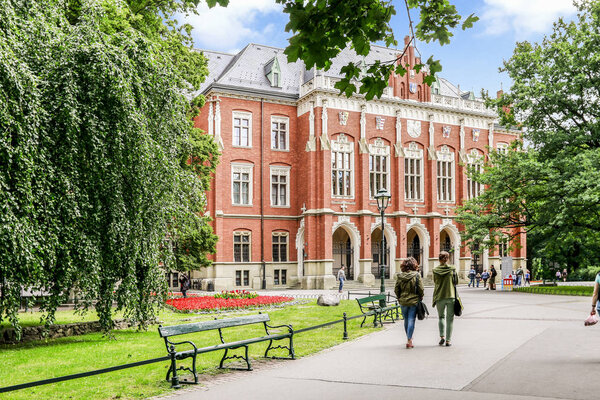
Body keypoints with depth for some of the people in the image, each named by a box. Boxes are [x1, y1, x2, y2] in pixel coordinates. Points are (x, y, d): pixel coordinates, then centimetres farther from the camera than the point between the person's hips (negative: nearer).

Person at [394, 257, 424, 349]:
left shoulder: (399, 276, -1)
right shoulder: (416, 275, -9)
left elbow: (396, 289, 3)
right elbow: (421, 289, -8)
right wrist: (420, 298, 9)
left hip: (403, 301, 3)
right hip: (414, 301, -3)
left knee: (406, 320, 17)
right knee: (411, 320, -1)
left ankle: (409, 338, 30)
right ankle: (409, 340, -6)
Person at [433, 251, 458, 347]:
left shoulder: (435, 270, -3)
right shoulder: (452, 268, -5)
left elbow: (435, 283, 5)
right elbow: (456, 282, 3)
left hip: (439, 297, 1)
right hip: (451, 296, -1)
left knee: (441, 317, 18)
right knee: (450, 319, 7)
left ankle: (442, 336, 3)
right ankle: (448, 340, 7)